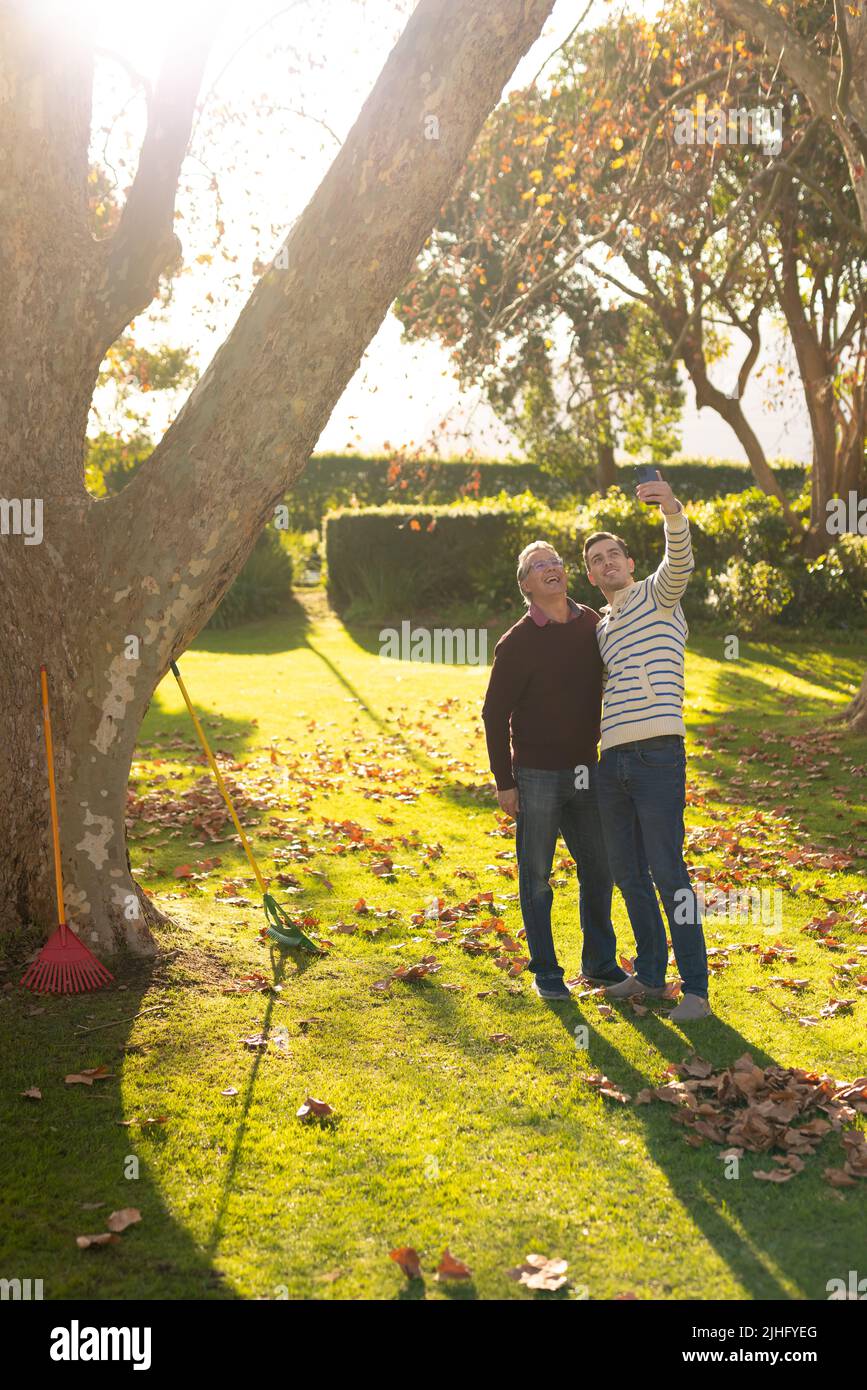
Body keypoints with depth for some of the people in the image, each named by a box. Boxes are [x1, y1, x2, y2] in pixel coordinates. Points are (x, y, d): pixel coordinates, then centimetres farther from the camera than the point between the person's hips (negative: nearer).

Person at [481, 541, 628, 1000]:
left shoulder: (592, 625, 4)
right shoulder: (517, 643, -10)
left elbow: (610, 683, 17)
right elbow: (495, 714, -7)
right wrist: (504, 782, -9)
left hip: (585, 770, 5)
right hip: (536, 774, -4)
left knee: (598, 870, 12)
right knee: (536, 876, 5)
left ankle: (600, 962, 29)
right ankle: (545, 971, 18)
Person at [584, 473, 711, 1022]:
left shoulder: (658, 595, 3)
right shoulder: (601, 629, 23)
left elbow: (680, 562, -19)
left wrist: (673, 511, -38)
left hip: (658, 755, -7)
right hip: (612, 760, 7)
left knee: (668, 872, -8)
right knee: (628, 873, 12)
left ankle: (695, 988, 0)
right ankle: (650, 972, 26)